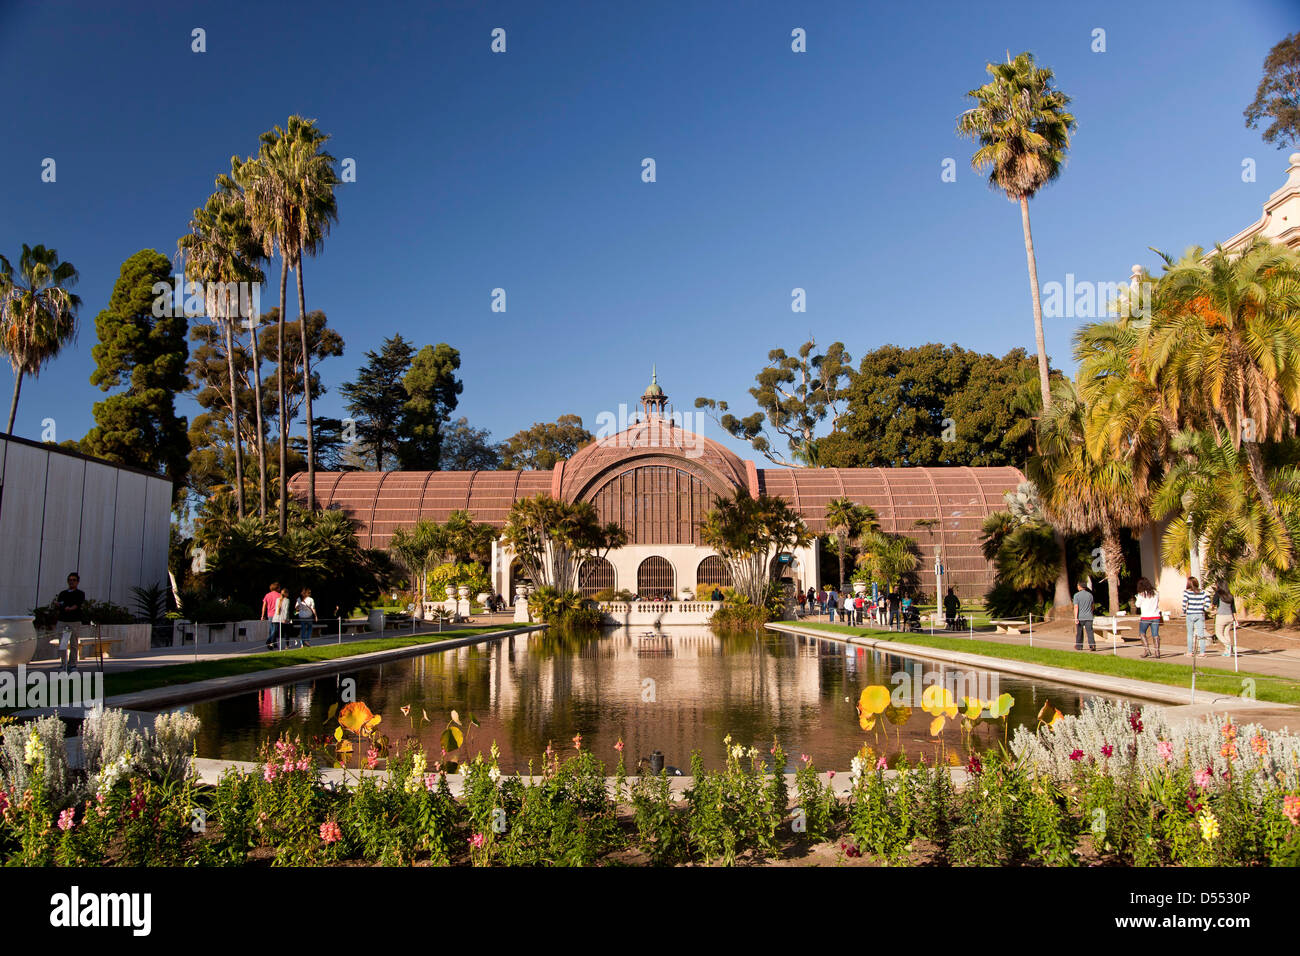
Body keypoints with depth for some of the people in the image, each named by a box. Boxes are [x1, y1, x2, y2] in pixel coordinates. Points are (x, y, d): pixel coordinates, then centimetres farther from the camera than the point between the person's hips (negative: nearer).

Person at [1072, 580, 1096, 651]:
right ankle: (1092, 645, -16)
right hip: (1089, 617, 2)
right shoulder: (1090, 594, 7)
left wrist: (1076, 618, -14)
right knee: (1090, 632, -2)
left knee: (1079, 632, 10)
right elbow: (1092, 607, 17)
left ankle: (1079, 646, 20)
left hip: (1080, 617, -2)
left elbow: (1076, 607, -13)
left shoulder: (1076, 595, -6)